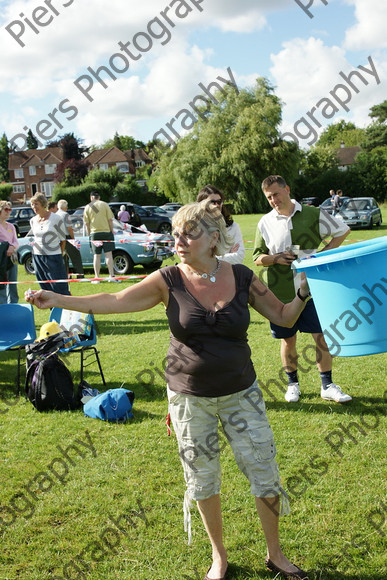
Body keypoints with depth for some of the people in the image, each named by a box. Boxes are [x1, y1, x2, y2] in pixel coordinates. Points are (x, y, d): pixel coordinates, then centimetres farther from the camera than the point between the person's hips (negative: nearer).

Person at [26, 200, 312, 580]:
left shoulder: (242, 278, -7)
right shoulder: (169, 281, -10)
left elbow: (284, 317, 3)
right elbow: (113, 302, -12)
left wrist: (305, 292, -15)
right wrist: (58, 300, -19)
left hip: (241, 395, 1)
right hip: (189, 398, 0)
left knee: (265, 476, 7)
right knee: (202, 480, 13)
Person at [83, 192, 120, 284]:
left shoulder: (87, 207, 4)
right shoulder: (104, 204, 2)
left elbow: (86, 223, 3)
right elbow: (110, 219, -2)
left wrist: (89, 234, 12)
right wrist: (112, 231, 5)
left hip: (94, 233, 1)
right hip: (106, 231, -1)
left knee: (96, 256, 4)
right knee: (108, 254, 0)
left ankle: (97, 278, 5)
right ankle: (111, 276, -4)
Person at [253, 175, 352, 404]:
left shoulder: (313, 214, -2)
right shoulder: (265, 223, 2)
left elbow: (343, 230, 8)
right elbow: (257, 257, 8)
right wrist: (276, 258, -13)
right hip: (281, 291, 1)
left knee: (322, 334, -1)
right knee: (288, 339, 10)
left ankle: (327, 385, 12)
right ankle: (293, 383, 28)